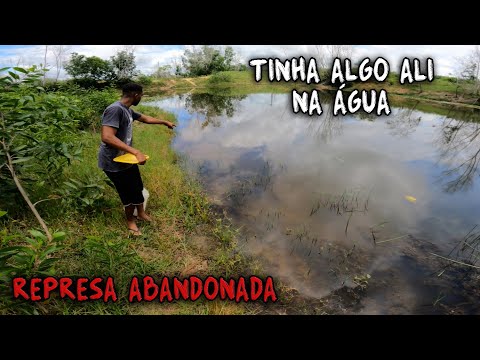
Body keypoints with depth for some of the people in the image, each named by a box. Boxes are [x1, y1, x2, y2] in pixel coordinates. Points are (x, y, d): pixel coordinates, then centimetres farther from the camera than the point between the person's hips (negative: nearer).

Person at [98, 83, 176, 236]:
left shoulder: (127, 110, 5)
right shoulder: (115, 109, -26)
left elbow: (145, 118, 24)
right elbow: (107, 137, -37)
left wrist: (165, 122, 32)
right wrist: (135, 151, -40)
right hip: (114, 163, -9)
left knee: (137, 187, 21)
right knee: (130, 194, 5)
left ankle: (141, 213, 43)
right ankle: (130, 221, 31)